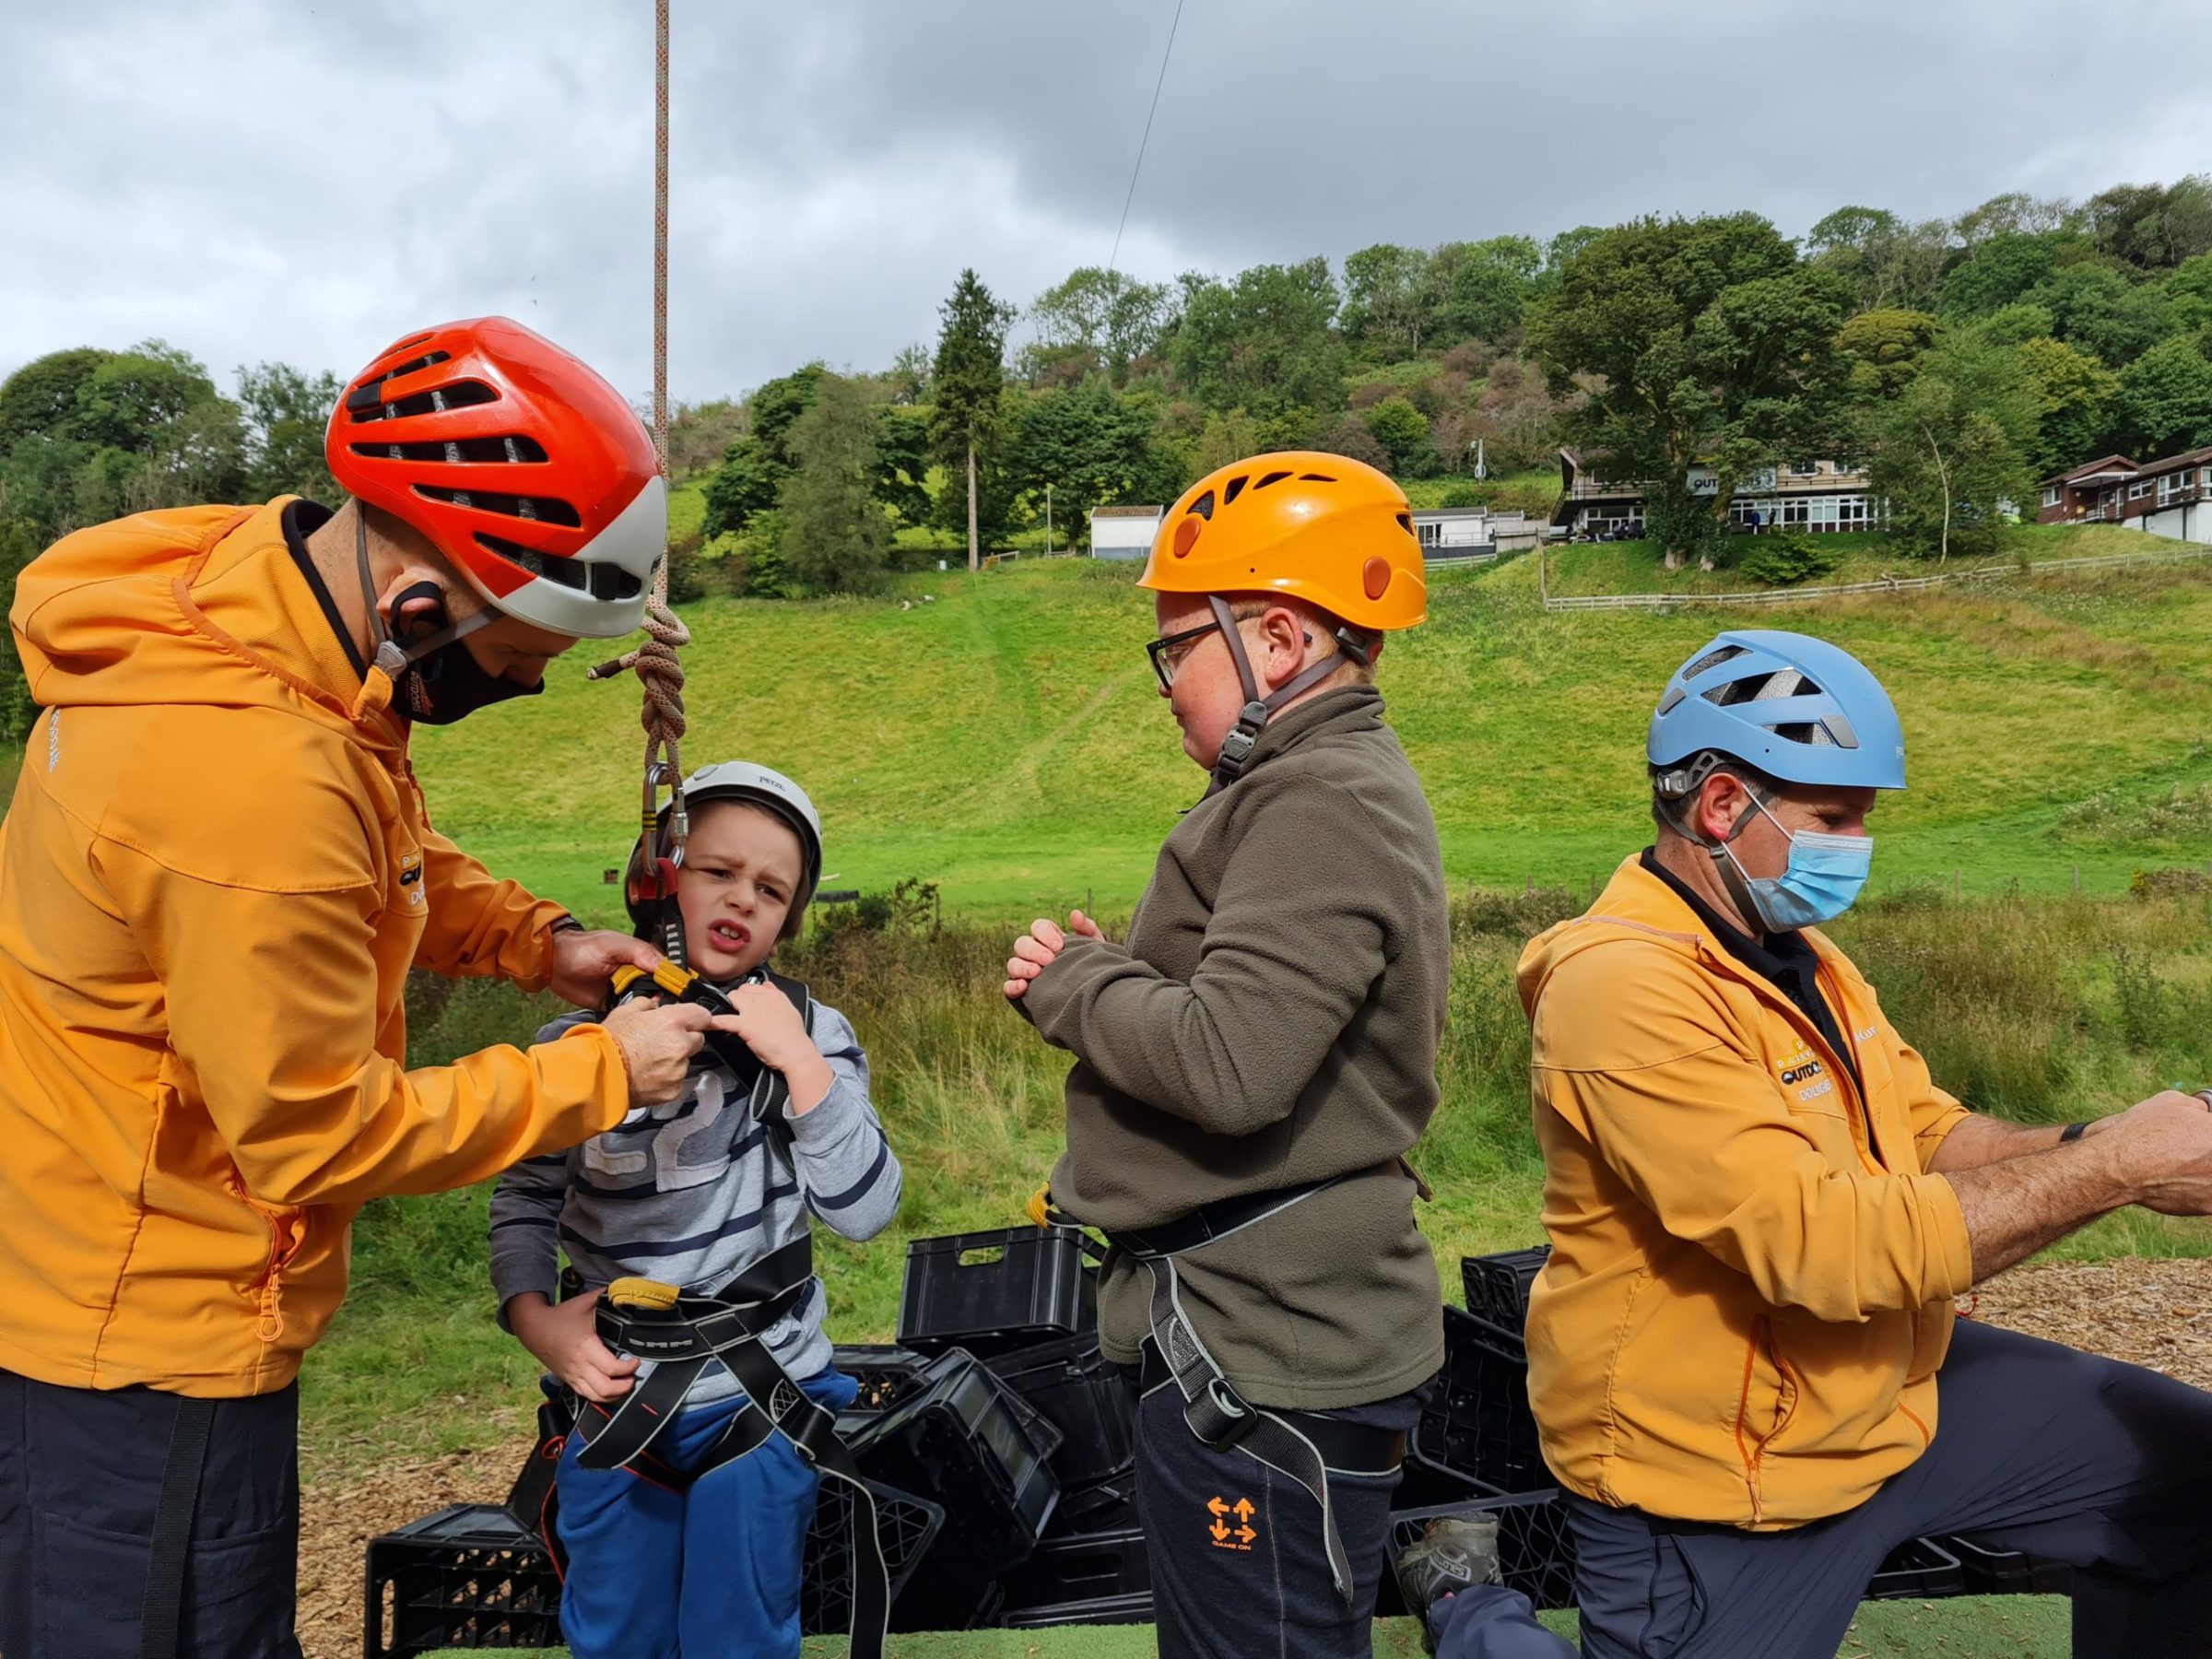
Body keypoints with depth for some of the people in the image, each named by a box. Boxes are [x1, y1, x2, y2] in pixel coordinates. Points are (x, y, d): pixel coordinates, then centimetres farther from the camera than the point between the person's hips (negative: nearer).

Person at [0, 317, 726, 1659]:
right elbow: (321, 1134, -23)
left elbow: (386, 855, 12)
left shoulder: (248, 583, -5)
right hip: (151, 1337, -8)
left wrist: (535, 941, -1)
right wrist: (600, 1075, -15)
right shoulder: (257, 781, -34)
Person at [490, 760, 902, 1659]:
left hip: (761, 1406, -1)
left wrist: (799, 1061, -24)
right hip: (615, 1398, 2)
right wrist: (534, 1318, -10)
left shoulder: (807, 1034, -9)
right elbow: (525, 1198, 5)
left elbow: (864, 1210, -16)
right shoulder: (577, 1042, -6)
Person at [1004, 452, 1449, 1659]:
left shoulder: (1320, 809, -18)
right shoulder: (1340, 787, 15)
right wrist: (1112, 969, 1)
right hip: (1259, 1333, 11)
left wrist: (1070, 982, -12)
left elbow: (1228, 1067, -28)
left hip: (1268, 1357, -11)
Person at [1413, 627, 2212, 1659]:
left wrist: (2083, 1144, -13)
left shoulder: (1797, 952, 5)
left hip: (1890, 1389, 9)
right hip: (1720, 1488, -8)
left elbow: (1926, 1137, 7)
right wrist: (2115, 1167, -25)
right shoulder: (1625, 989, -27)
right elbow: (1830, 1244, -32)